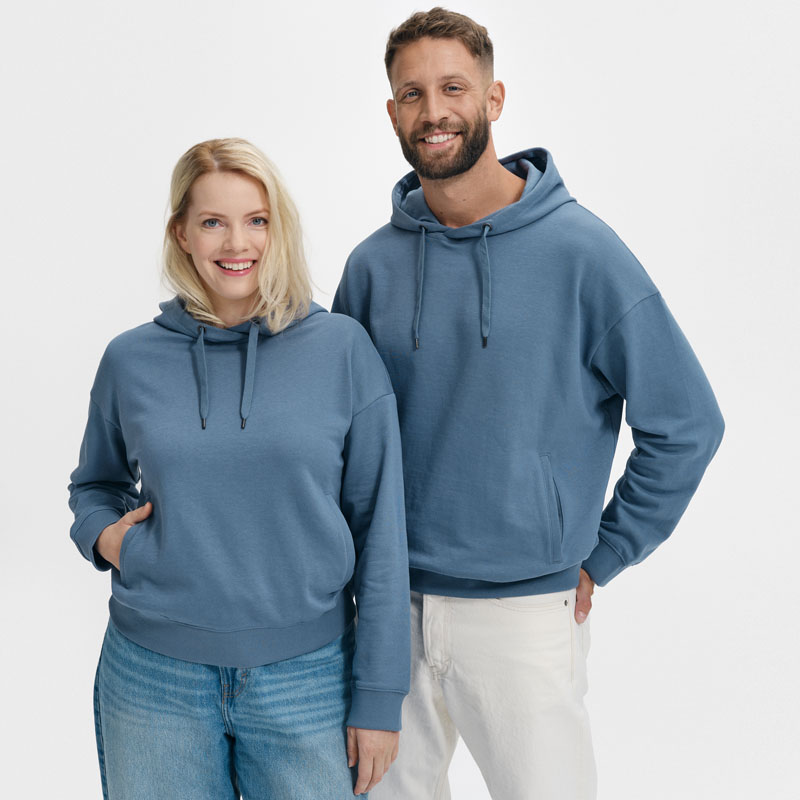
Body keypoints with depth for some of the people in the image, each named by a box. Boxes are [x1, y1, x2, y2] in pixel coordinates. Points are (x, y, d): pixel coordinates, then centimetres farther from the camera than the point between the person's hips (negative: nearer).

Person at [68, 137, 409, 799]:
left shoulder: (342, 348, -5)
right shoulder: (131, 360, 0)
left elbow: (380, 529, -3)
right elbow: (96, 483, 18)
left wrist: (379, 696, -4)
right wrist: (103, 534, -5)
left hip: (309, 676, -1)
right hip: (154, 679, 2)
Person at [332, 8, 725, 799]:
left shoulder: (581, 250, -10)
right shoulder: (374, 264, 0)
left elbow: (687, 424, -6)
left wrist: (599, 557, -3)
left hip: (526, 613, -3)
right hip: (389, 608, 4)